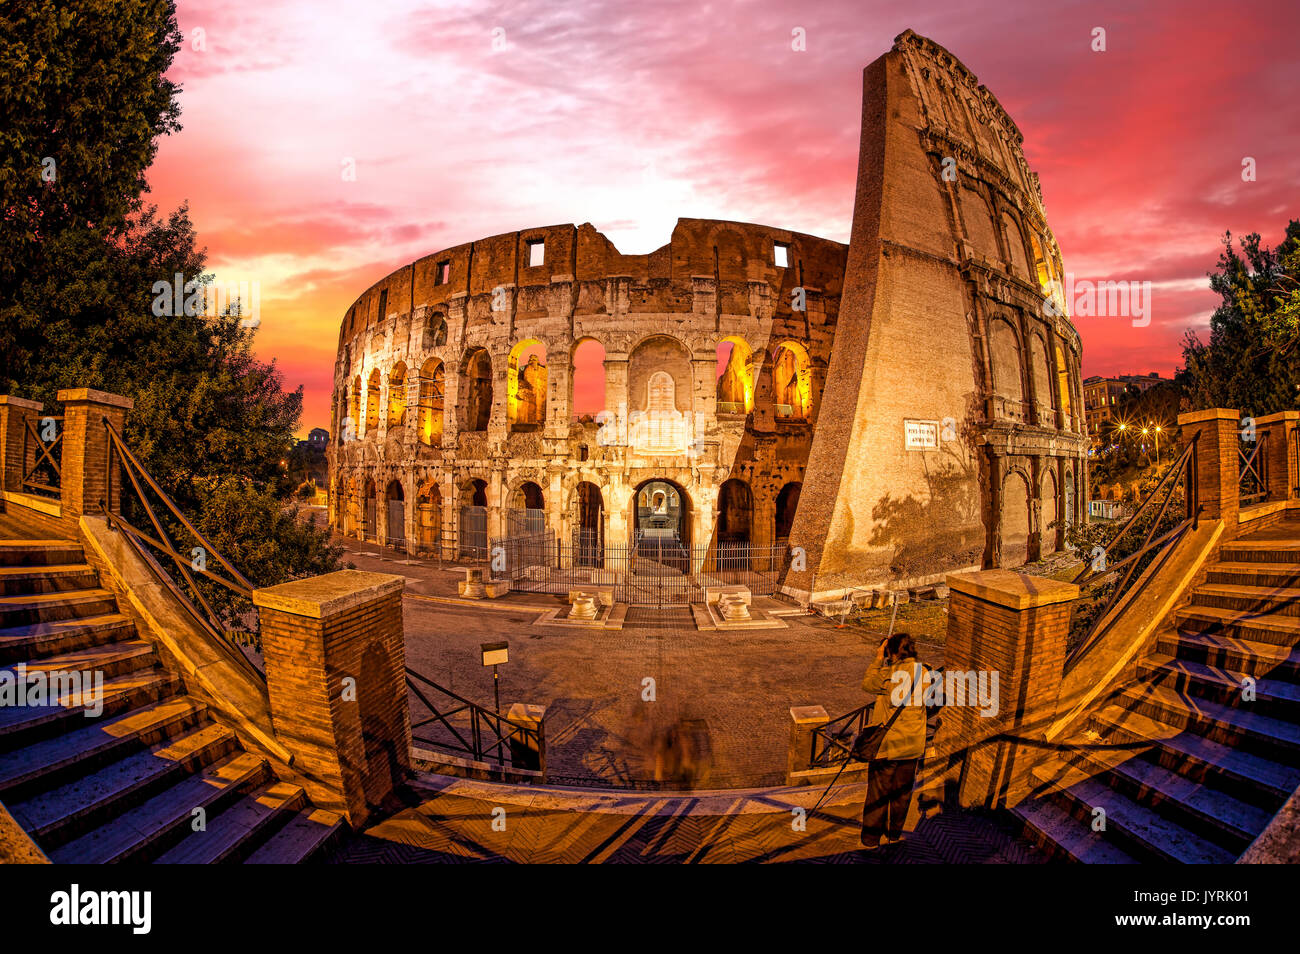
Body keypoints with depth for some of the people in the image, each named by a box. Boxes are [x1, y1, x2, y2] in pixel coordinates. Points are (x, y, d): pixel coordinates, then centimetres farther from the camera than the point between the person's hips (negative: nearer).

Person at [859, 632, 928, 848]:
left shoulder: (889, 674, -21)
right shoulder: (923, 673, -5)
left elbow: (866, 684, -4)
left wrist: (878, 659, 1)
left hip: (887, 743, -5)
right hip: (913, 745, 5)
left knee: (878, 791, 10)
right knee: (903, 791, 20)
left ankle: (871, 837, 22)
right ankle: (895, 834, 34)